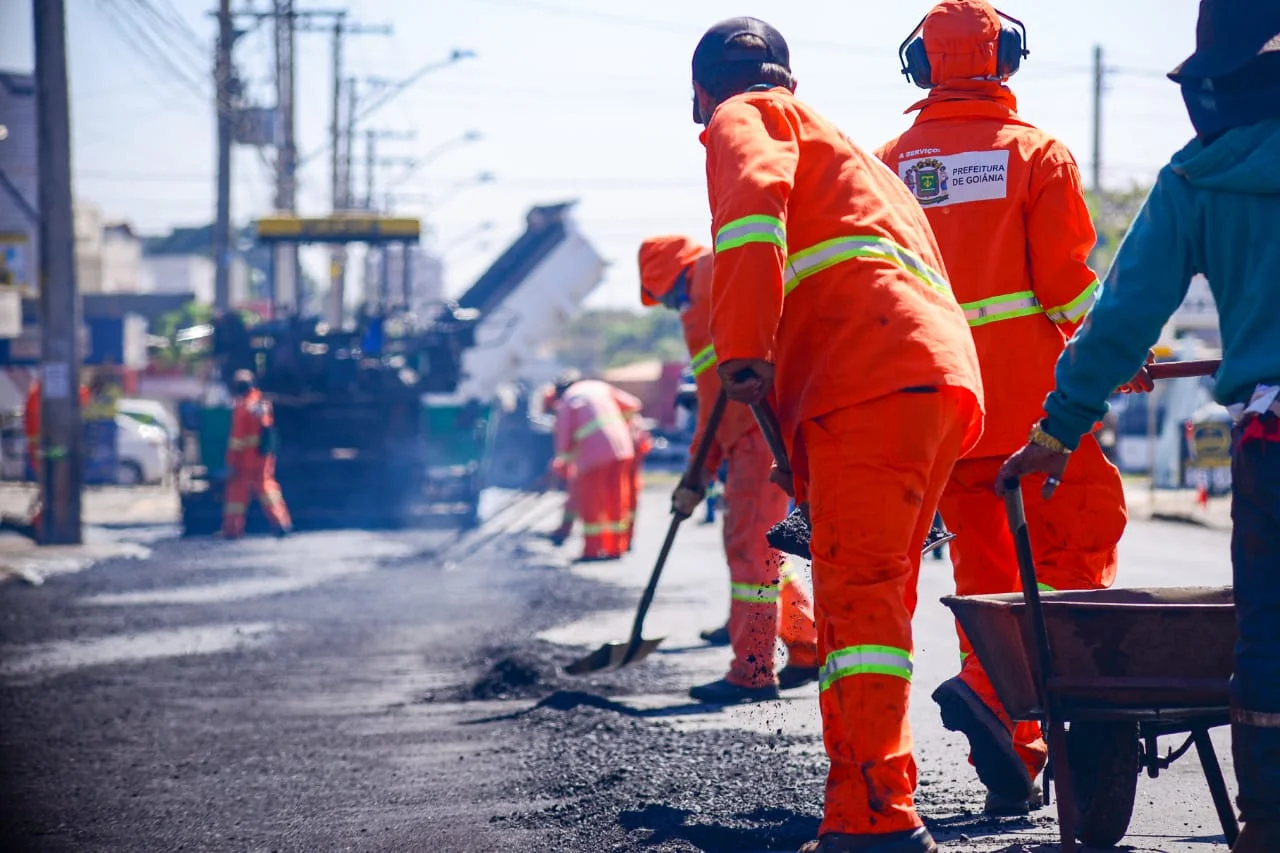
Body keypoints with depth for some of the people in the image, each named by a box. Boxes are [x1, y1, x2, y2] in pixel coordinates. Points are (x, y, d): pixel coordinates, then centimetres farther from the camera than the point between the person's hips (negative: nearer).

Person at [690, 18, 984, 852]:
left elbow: (753, 210, -11)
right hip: (941, 376, 9)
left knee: (858, 592, -16)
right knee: (870, 600, 13)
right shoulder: (847, 149, 39)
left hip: (871, 377, -9)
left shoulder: (745, 119, 13)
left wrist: (744, 352, -17)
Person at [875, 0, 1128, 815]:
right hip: (1031, 393, -4)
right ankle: (995, 691, -22)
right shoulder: (1037, 151, -2)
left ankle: (1014, 767, 7)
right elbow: (1069, 282, -5)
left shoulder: (890, 161, 8)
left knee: (985, 565, 10)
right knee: (1078, 547, 1)